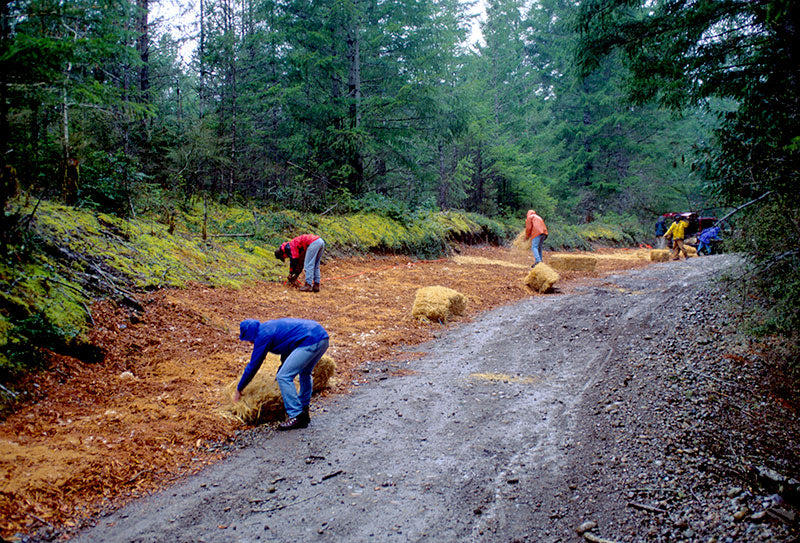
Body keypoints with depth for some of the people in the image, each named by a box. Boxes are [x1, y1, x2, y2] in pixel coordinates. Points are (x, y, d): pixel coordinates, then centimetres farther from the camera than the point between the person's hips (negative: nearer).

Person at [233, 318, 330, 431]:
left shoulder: (263, 336, 1)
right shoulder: (271, 327, 28)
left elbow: (253, 366, 6)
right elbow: (287, 352, 41)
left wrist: (239, 389, 18)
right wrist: (279, 375, 54)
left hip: (310, 341, -10)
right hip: (323, 336, 10)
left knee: (284, 377, -4)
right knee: (305, 373, 29)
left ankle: (296, 417, -4)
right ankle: (304, 411, 34)